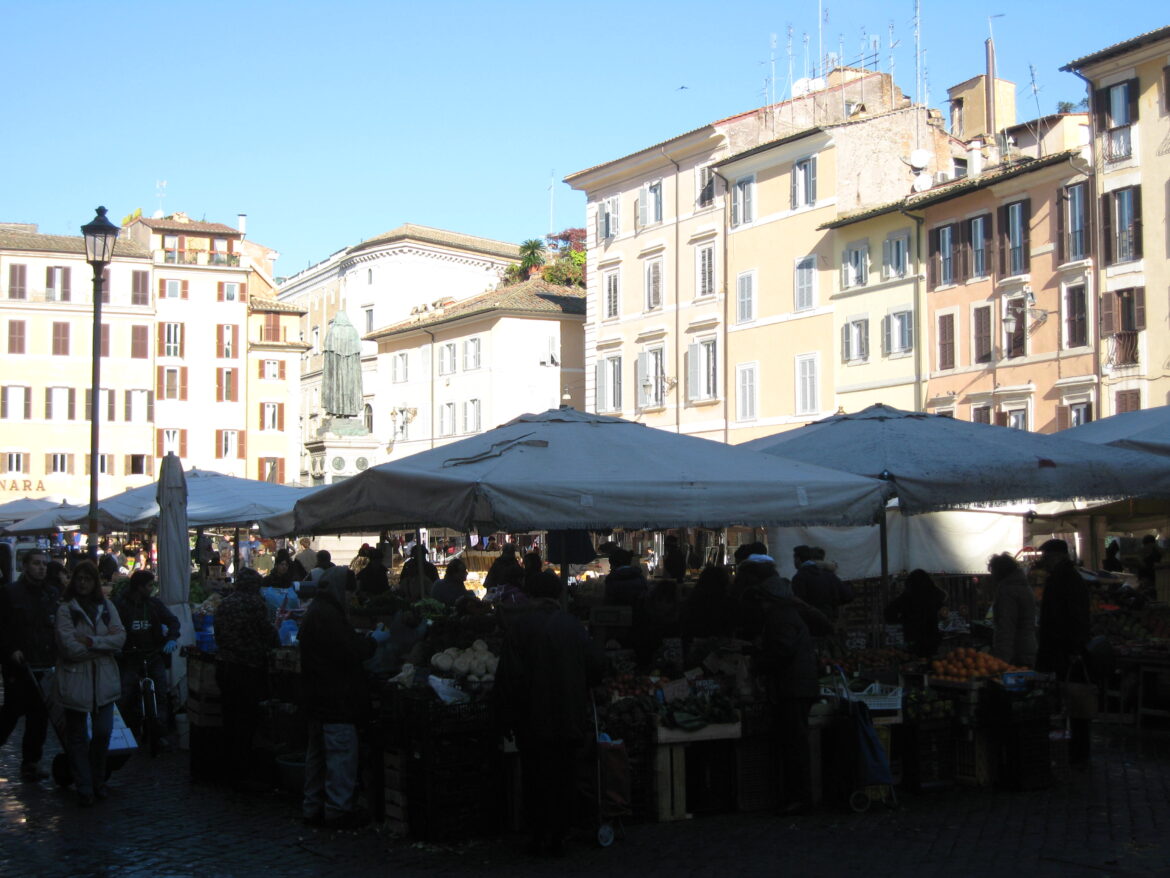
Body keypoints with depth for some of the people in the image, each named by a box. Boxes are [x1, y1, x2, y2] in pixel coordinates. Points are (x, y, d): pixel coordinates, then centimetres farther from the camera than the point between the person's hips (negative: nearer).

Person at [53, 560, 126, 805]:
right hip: (75, 679, -3)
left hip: (104, 680, 3)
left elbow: (120, 637, -3)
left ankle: (98, 782, 19)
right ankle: (84, 788, 12)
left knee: (103, 733, 0)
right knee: (77, 737, 4)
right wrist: (105, 643, -8)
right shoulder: (66, 609, -3)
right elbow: (69, 647, -13)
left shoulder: (107, 607, 9)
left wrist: (91, 642, -14)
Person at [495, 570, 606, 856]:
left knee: (536, 779, 9)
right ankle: (559, 838, 15)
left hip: (533, 720, -2)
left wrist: (509, 714, -3)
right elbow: (597, 664, -2)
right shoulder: (572, 625, -4)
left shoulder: (520, 626, -11)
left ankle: (541, 839, 10)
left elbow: (509, 674, -13)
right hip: (569, 717, 2)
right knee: (565, 777, 12)